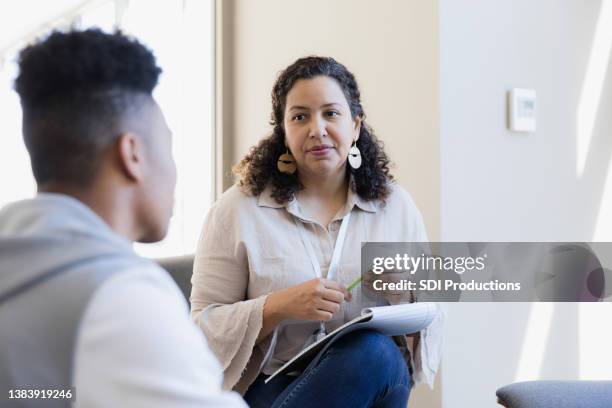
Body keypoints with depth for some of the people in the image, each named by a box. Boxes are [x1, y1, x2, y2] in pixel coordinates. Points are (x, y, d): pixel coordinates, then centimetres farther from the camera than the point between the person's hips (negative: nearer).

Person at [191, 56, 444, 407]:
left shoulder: (396, 206, 9)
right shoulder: (239, 209, 0)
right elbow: (204, 326, -2)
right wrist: (280, 307, -19)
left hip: (382, 377, 3)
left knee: (374, 351, -32)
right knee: (369, 353, -33)